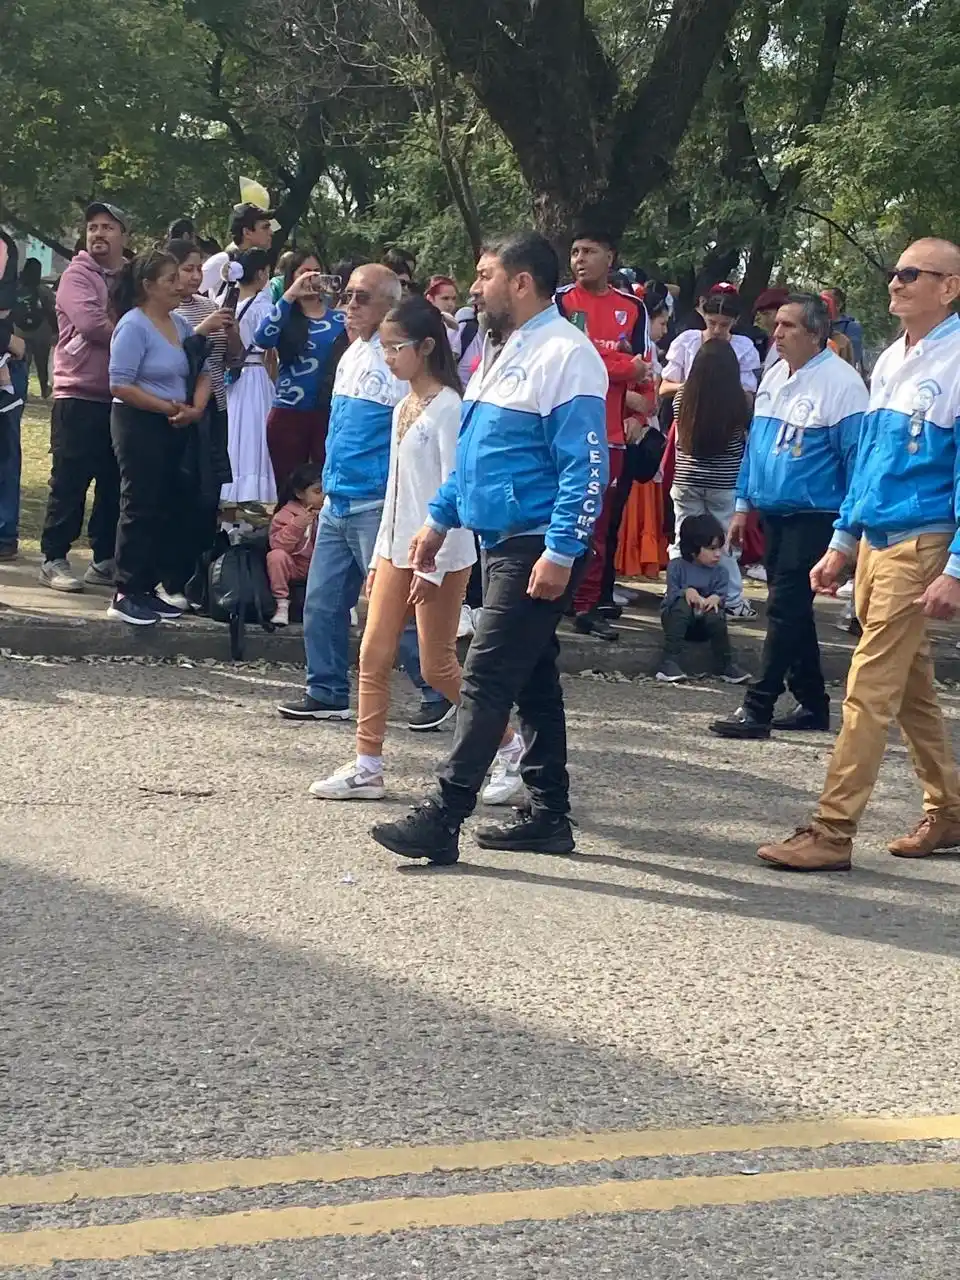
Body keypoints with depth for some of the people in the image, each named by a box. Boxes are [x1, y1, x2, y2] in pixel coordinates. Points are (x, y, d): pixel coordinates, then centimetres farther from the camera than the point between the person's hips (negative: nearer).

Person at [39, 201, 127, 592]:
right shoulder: (77, 275, -3)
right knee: (69, 482, -4)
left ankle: (104, 561, 15)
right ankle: (53, 559, 3)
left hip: (121, 398, 5)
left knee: (115, 484, 7)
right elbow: (90, 323, -17)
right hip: (79, 397, -5)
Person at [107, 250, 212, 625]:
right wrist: (169, 408, -16)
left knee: (168, 508, 10)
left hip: (175, 428, 8)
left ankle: (149, 587, 18)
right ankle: (126, 594, -2)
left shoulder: (180, 324, 10)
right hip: (140, 426, -8)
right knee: (141, 508, -7)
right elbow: (120, 385, -19)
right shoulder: (134, 326, -13)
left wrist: (196, 407, -9)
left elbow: (202, 371, 10)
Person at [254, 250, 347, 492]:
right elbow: (261, 338, -18)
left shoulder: (339, 319, 8)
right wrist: (290, 295, -21)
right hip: (288, 413, -1)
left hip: (330, 412, 1)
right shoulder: (284, 317, 3)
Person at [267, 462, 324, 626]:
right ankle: (282, 604, -21)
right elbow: (277, 544, -22)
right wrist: (297, 525, -30)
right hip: (293, 567, -2)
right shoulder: (286, 514, -10)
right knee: (276, 555, -32)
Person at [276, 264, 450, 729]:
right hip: (336, 501, 9)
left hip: (377, 505, -8)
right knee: (322, 603, 10)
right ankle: (327, 693, 20)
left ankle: (439, 694, 7)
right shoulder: (350, 356, 14)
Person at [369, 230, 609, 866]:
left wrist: (561, 552, -25)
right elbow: (475, 453, 25)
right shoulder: (504, 353, 16)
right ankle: (550, 815, 21)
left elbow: (586, 466, -21)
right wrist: (441, 519, 21)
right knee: (533, 681, 14)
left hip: (538, 549, -10)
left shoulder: (565, 354, -15)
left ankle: (444, 818, -12)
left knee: (487, 679, -11)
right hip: (502, 542, 10)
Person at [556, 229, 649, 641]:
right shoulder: (559, 300, -1)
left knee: (597, 522, 8)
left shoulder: (632, 308, 10)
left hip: (608, 431, 3)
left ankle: (586, 606, 14)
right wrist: (622, 364, -13)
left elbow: (642, 367, 9)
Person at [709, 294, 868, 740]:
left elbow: (857, 456, -14)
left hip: (814, 517, -8)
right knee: (792, 610, 14)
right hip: (774, 514, 8)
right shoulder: (774, 377, 10)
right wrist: (743, 505, 16)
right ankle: (812, 703, 25)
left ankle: (758, 708, -3)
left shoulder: (840, 382, -15)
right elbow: (755, 443, 18)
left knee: (786, 609, -7)